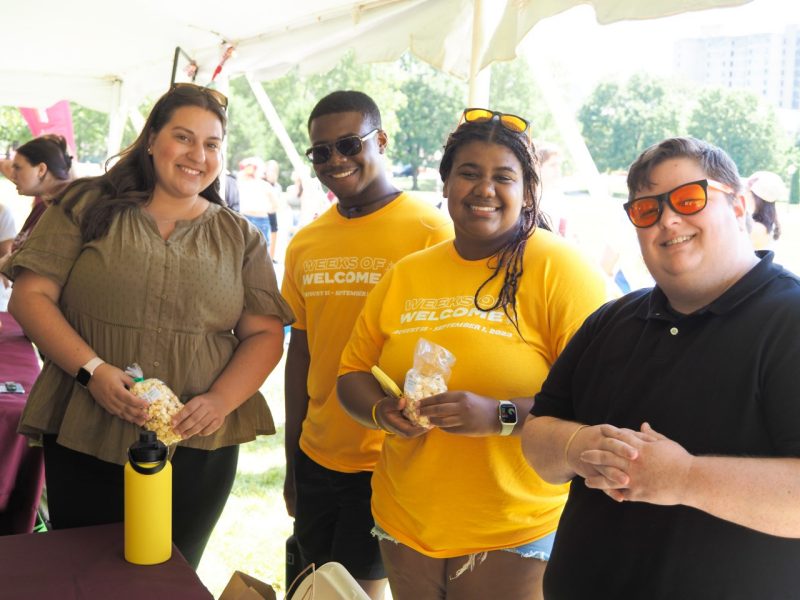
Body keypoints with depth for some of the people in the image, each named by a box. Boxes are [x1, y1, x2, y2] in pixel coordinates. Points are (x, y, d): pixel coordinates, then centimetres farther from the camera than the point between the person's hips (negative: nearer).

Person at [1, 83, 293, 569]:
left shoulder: (239, 237, 7)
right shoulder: (89, 207, 2)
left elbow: (265, 334, 4)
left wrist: (219, 400, -13)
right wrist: (93, 371, -16)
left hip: (199, 448, 2)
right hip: (85, 443, -1)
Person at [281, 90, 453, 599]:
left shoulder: (430, 232, -11)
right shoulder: (305, 243, 6)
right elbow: (300, 349, 11)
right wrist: (292, 460, 14)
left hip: (389, 463, -5)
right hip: (316, 460, 6)